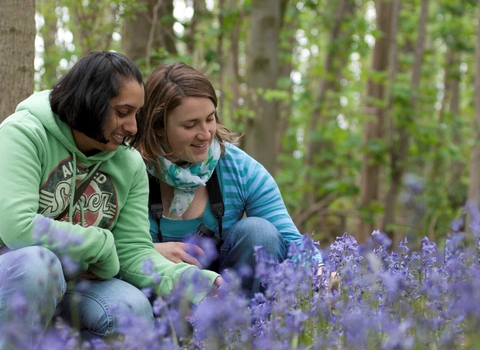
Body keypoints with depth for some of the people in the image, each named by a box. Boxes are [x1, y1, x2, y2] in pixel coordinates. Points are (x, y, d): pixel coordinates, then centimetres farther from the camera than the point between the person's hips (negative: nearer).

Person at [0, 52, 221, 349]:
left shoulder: (130, 164, 0)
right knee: (36, 261, -38)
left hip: (75, 280, 5)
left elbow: (134, 249, -5)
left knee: (134, 309, -25)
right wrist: (102, 244, -18)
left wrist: (195, 281, -24)